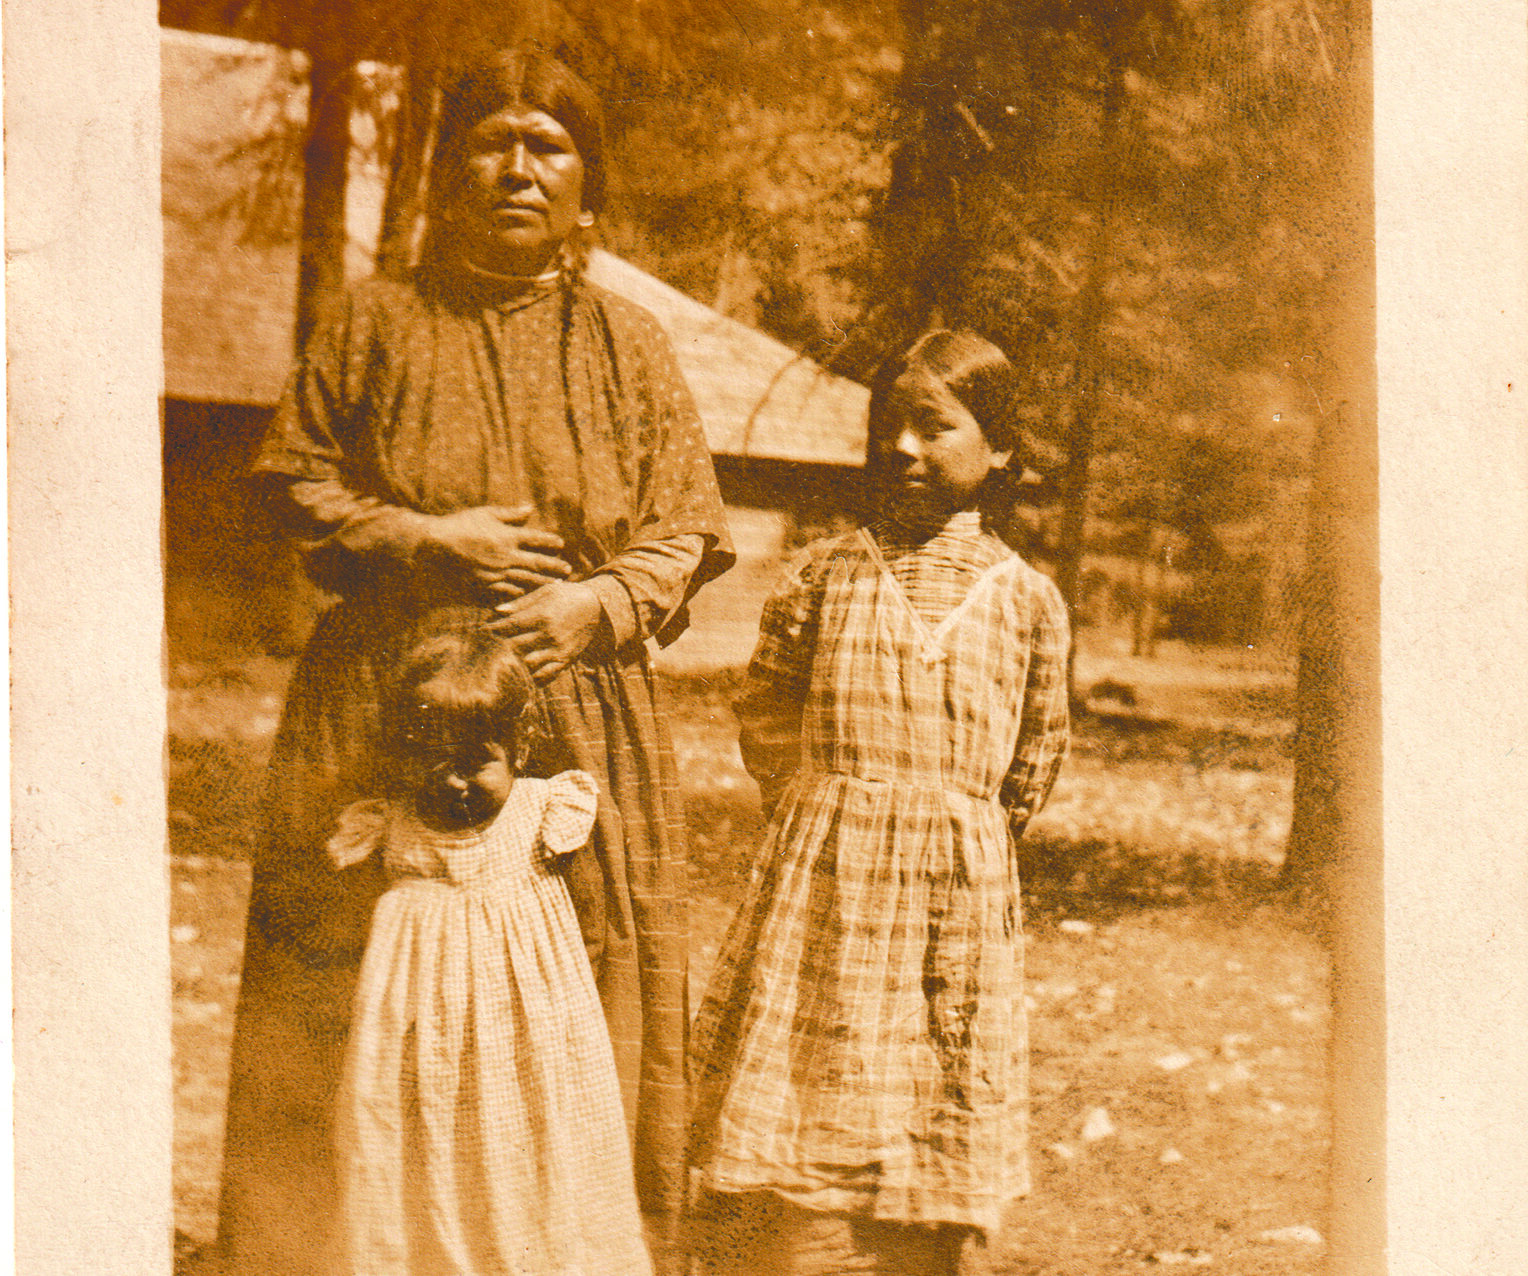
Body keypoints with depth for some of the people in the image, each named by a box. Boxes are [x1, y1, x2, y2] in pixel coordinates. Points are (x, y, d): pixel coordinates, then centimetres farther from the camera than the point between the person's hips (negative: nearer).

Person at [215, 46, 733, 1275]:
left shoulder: (630, 343, 10)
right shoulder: (377, 320, 8)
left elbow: (684, 533, 7)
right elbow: (294, 478, 7)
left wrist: (596, 602, -12)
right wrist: (423, 541, -8)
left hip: (578, 717, 1)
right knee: (359, 1009, -2)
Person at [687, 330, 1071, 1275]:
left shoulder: (1027, 600, 4)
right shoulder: (826, 573, 3)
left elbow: (1036, 761, 14)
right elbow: (766, 725, 10)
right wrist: (826, 830, 10)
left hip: (958, 912, 1)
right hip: (820, 898, -1)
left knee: (935, 1185, 5)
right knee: (785, 1177, -2)